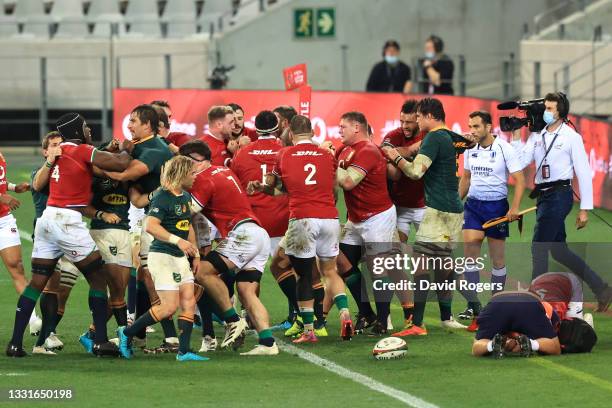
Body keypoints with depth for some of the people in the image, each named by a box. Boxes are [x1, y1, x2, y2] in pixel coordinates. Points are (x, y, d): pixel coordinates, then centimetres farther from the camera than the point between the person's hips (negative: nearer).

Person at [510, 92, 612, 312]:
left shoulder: (571, 137, -5)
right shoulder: (537, 135, 13)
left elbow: (584, 173, -6)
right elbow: (521, 161, 3)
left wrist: (585, 209, -9)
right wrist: (516, 134, -2)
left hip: (559, 194, -8)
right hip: (543, 195, 8)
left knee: (539, 248, -9)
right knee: (558, 251, 10)